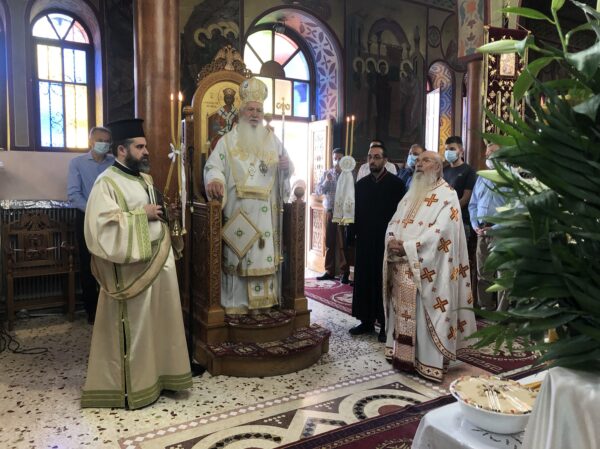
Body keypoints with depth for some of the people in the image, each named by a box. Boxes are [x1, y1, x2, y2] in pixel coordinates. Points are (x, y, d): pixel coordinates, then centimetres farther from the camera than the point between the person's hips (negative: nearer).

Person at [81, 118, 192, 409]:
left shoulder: (145, 179, 13)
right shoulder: (107, 183, -12)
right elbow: (104, 225, -23)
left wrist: (165, 212, 5)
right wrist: (142, 215, -19)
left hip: (159, 260, 8)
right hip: (132, 267, -8)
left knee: (158, 322, 15)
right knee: (135, 327, 3)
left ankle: (157, 375, 30)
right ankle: (132, 386, 19)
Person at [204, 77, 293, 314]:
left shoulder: (272, 140, 14)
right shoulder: (228, 140, 6)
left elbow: (287, 169, 17)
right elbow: (214, 166, -4)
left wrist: (286, 167, -7)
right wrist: (214, 180, -26)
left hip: (266, 212, 3)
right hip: (237, 211, -2)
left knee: (265, 254, 4)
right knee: (237, 255, -2)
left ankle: (264, 298, 16)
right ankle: (236, 302, 6)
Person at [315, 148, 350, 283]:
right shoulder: (326, 173, 11)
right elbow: (319, 191, 5)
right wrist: (326, 181, -11)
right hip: (329, 211, 4)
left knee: (342, 243, -3)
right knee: (329, 242, 7)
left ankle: (344, 272, 5)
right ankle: (329, 271, 15)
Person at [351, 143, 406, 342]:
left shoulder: (396, 183, -4)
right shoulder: (361, 183, 9)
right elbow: (357, 212, 10)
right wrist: (355, 233, 2)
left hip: (386, 241, -4)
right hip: (365, 241, 4)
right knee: (364, 281, 7)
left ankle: (386, 324, 13)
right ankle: (366, 321, 19)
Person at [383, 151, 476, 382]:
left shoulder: (446, 195, -7)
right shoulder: (411, 194, 17)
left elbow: (440, 232, -19)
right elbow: (394, 222, 12)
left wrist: (406, 247, -22)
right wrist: (392, 241, -10)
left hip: (427, 269, -7)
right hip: (403, 267, 7)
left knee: (425, 315, -2)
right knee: (404, 312, 12)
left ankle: (429, 362, 9)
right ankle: (404, 353, 23)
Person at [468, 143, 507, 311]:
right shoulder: (481, 178, 18)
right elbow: (473, 204, 19)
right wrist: (475, 224, 4)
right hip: (482, 232, 7)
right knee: (482, 273, 13)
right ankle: (485, 308, 26)